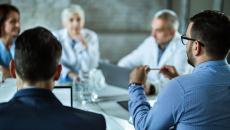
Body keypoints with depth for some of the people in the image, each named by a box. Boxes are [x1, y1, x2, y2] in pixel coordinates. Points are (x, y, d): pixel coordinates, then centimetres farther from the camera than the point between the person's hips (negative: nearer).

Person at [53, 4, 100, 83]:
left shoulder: (91, 37, -7)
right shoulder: (56, 37, -6)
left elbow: (89, 68, -12)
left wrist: (85, 45, -24)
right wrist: (69, 73, -23)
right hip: (62, 79, 0)